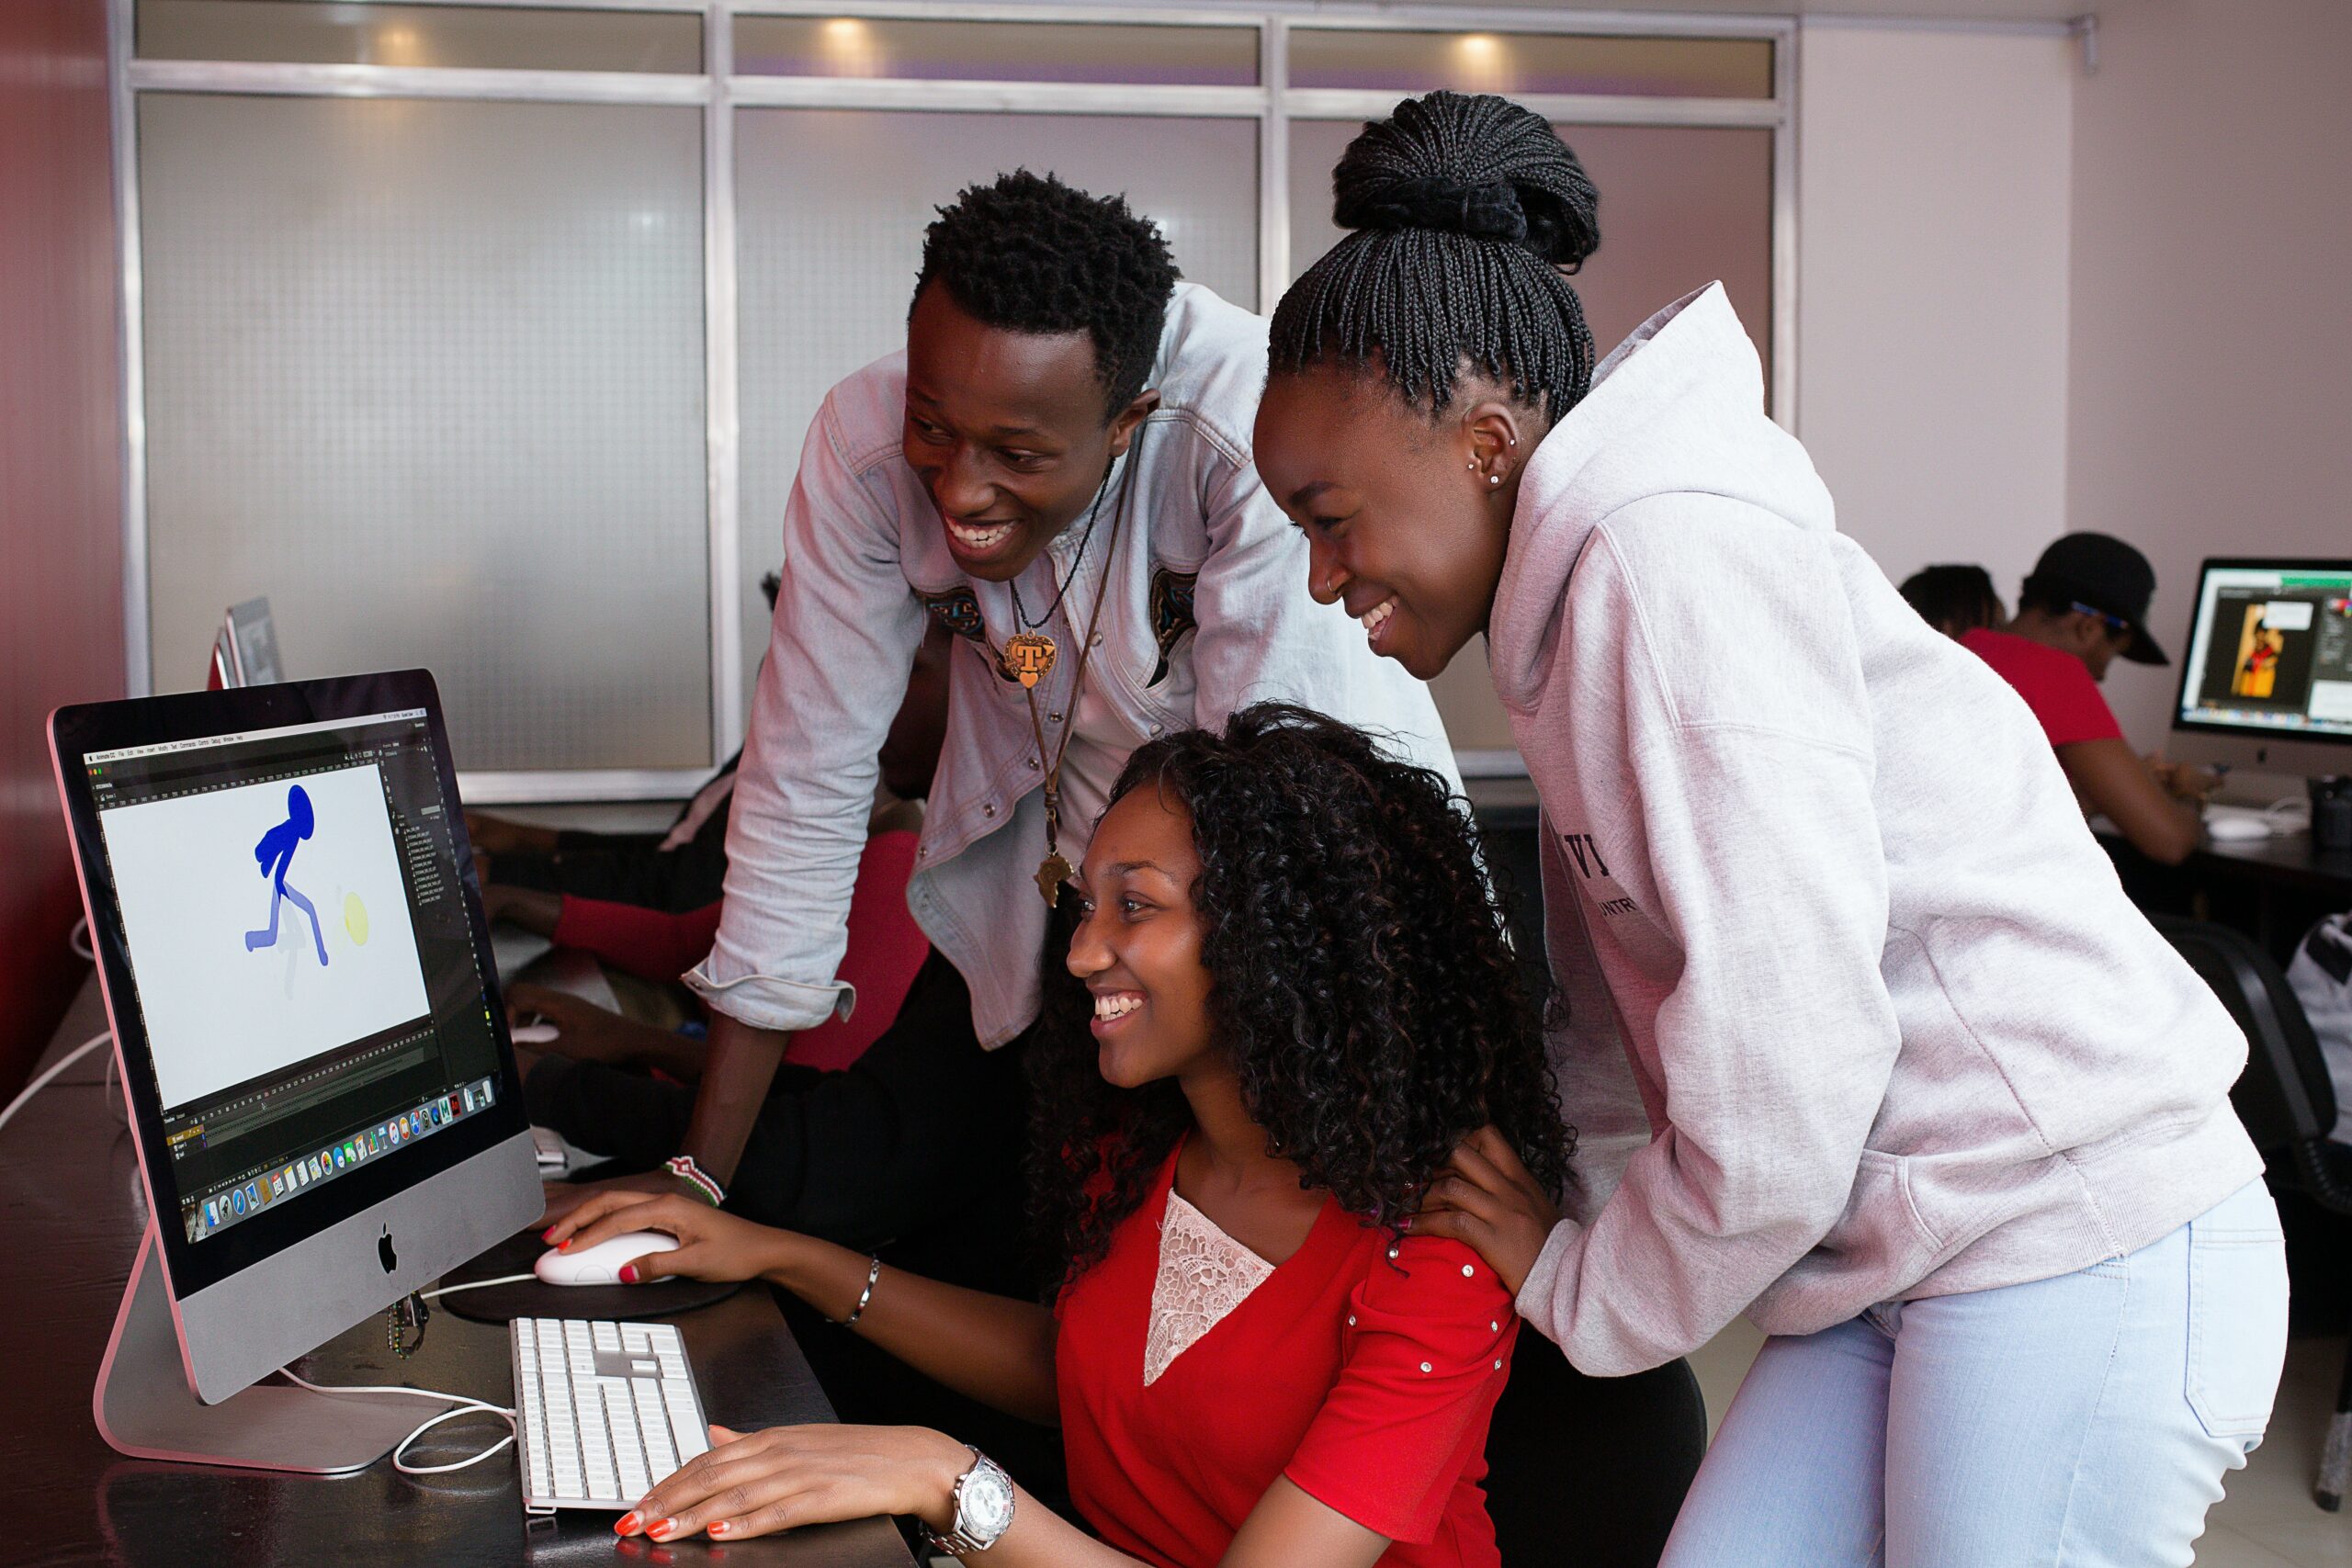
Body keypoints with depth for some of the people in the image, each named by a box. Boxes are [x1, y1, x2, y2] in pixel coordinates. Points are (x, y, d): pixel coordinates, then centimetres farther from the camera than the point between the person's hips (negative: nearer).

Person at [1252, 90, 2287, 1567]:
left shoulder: (1676, 559, -17)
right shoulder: (1589, 587, 12)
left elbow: (1783, 1071, -21)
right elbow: (1639, 1024, 14)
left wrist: (1582, 1282, -7)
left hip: (2080, 1250, -9)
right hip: (1917, 1254, 9)